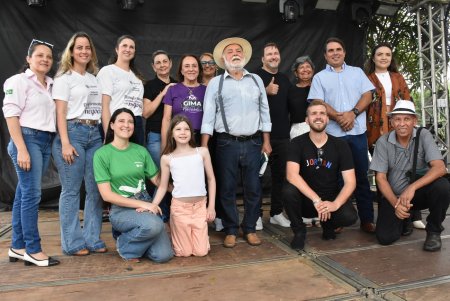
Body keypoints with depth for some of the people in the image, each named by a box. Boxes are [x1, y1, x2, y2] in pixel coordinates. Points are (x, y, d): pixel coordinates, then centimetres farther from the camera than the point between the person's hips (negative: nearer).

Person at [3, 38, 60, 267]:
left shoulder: (50, 85, 17)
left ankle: (17, 247, 16)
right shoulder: (19, 81, -2)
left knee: (23, 194, 10)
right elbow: (11, 115, -9)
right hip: (27, 139, -6)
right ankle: (33, 250, 0)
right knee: (32, 194, -8)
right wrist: (21, 149, -17)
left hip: (46, 142, 6)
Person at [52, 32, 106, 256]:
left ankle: (92, 239, 14)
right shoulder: (64, 78, 2)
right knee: (71, 190, -2)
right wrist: (65, 143, -14)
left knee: (95, 189, 4)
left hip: (94, 134, 6)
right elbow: (60, 113, -5)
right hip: (73, 133, -5)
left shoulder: (94, 79, 19)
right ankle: (72, 243, 9)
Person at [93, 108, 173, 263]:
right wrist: (141, 204, -16)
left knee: (163, 255, -13)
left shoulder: (141, 150, 6)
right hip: (121, 209, -4)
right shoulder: (102, 154, -5)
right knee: (154, 225, -34)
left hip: (146, 204, 4)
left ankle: (133, 235, 17)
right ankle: (125, 246, -2)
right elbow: (107, 195, -10)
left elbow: (157, 180, 11)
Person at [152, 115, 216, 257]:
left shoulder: (202, 152, 1)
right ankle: (175, 235, 35)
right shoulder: (167, 158, -1)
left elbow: (211, 179, 5)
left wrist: (211, 206, 2)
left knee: (201, 251, 5)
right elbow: (163, 187, 5)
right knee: (185, 253, 7)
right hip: (179, 207, -1)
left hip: (200, 206, 1)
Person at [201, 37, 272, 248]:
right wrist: (204, 147, -7)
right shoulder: (215, 83, 4)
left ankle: (250, 229, 22)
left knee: (253, 188, 7)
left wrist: (266, 141, 7)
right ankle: (230, 231, 20)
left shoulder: (256, 80, 12)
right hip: (227, 143, -2)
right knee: (227, 189, 5)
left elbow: (264, 112, 12)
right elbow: (208, 116, -1)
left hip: (253, 143, 2)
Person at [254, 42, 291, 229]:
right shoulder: (256, 76, -1)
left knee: (280, 174, 10)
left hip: (282, 135, 6)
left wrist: (288, 127, 20)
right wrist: (266, 91, -23)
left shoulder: (284, 79, 18)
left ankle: (276, 213, 22)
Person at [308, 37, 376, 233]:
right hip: (333, 134, -1)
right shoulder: (319, 77, 10)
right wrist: (339, 117, -15)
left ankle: (367, 219, 12)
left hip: (358, 132, 2)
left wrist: (353, 113, -10)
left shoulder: (357, 72, 16)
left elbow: (367, 95, 7)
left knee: (362, 176, 4)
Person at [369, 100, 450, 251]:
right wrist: (396, 204, -19)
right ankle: (407, 218, 19)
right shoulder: (383, 142, -8)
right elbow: (381, 178, -7)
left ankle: (434, 230, -5)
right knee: (385, 237, -17)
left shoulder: (423, 135, -9)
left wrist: (412, 187, -34)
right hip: (393, 195, 0)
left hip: (420, 192, 0)